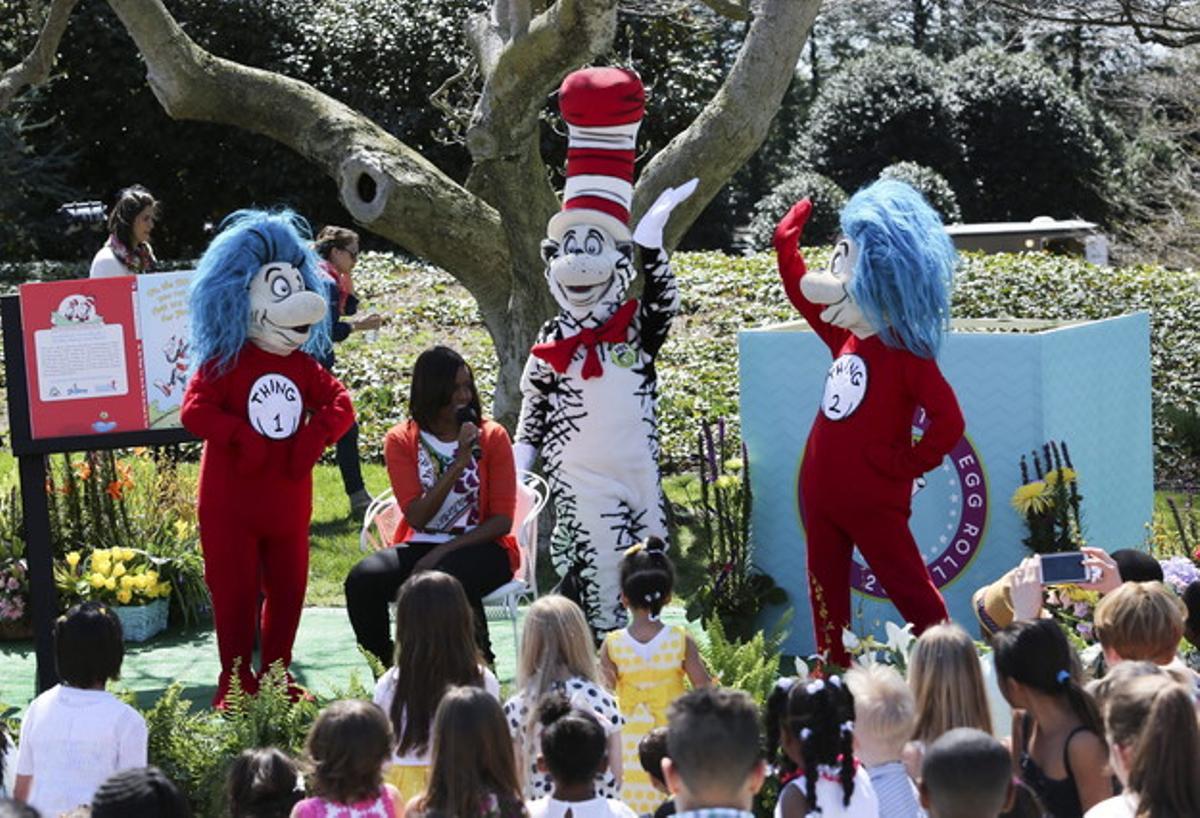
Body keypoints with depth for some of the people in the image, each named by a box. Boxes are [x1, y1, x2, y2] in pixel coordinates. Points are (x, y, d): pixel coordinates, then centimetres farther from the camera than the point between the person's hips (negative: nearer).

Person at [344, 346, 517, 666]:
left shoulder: (492, 437, 1)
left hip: (479, 547, -2)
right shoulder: (400, 440, 3)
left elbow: (502, 519, -4)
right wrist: (459, 463, -18)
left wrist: (443, 553, -15)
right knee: (361, 579, -28)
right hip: (420, 546, 2)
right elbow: (417, 518, -8)